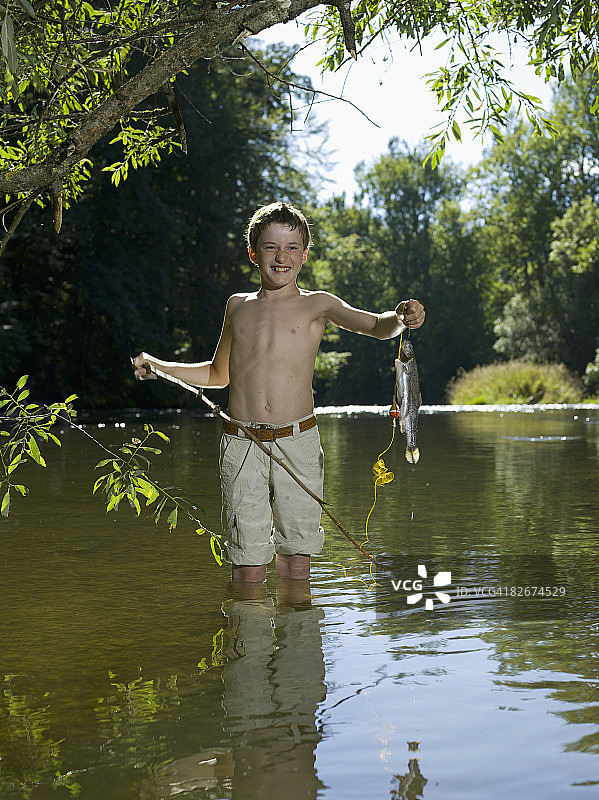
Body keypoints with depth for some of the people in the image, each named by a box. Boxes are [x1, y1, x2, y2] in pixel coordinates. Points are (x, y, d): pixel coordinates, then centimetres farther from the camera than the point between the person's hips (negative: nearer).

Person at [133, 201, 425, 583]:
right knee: (248, 563, 2)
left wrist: (400, 318, -33)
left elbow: (375, 325, -11)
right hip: (242, 444, 2)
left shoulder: (316, 305, 5)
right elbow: (218, 373, 27)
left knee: (296, 559, 1)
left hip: (298, 441, -2)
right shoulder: (238, 306, 14)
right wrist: (158, 365, 19)